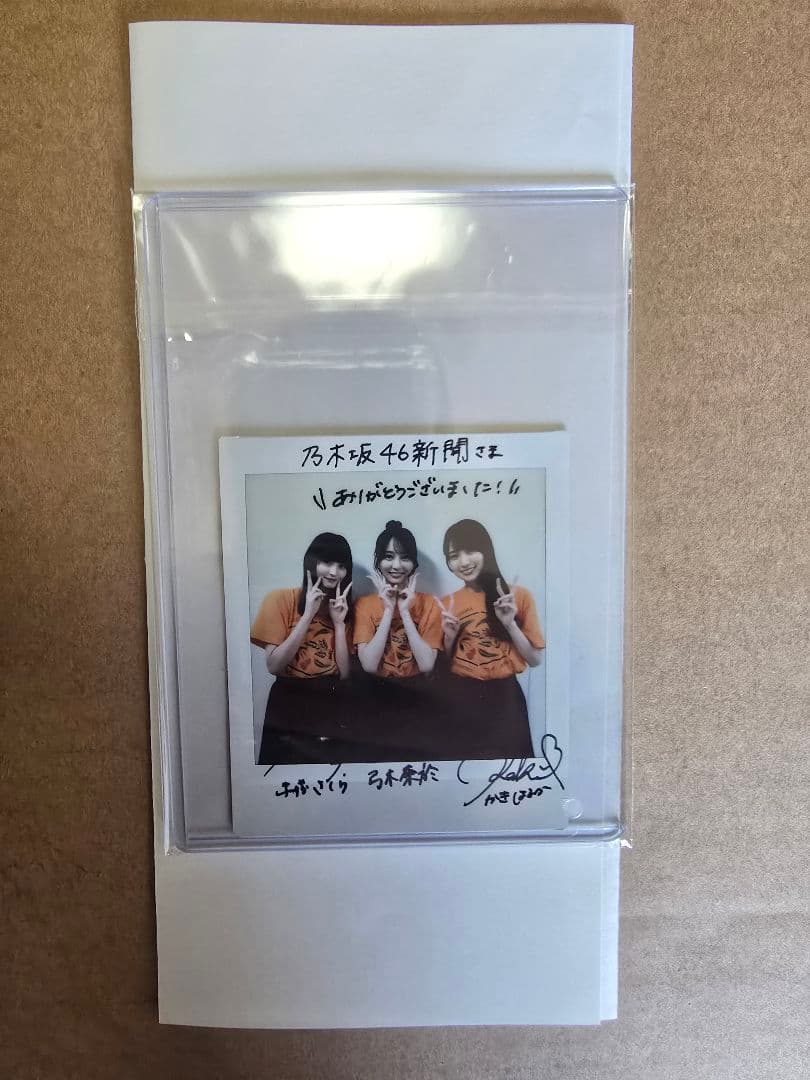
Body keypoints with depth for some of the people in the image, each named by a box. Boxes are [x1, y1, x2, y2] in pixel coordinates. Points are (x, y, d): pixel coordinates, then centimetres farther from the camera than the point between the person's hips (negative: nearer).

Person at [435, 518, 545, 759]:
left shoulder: (518, 596, -1)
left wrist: (510, 623, -13)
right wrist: (450, 636, -7)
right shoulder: (446, 604, 4)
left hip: (504, 699, -1)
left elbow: (535, 659, -1)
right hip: (460, 701, 2)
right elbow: (442, 666, 10)